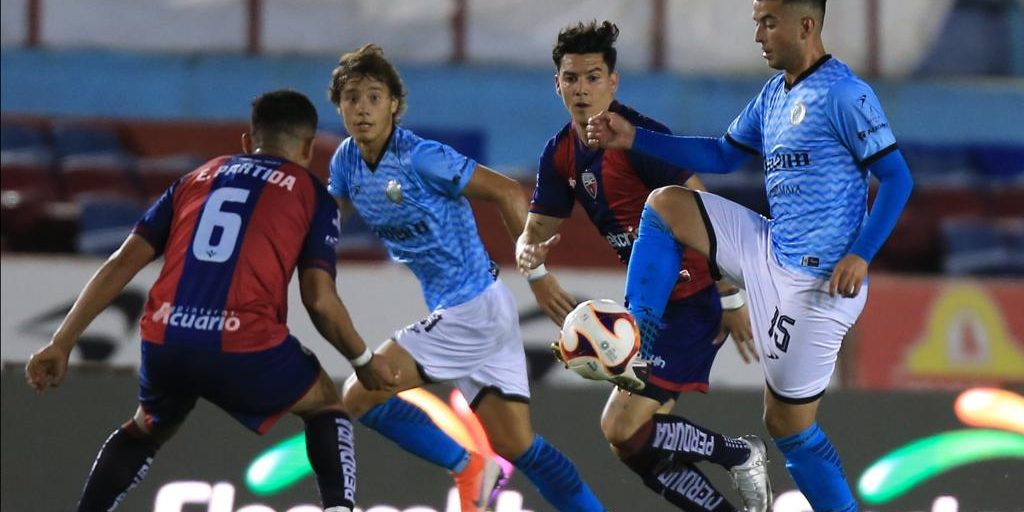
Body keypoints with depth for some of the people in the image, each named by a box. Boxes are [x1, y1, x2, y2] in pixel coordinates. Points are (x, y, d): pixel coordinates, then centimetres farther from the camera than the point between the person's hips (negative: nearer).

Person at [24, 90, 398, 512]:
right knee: (327, 408, 25)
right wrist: (364, 360, 22)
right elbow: (320, 301, 5)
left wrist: (61, 345, 18)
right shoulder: (312, 194, 14)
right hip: (245, 348, -3)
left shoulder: (198, 179, 24)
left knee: (146, 430, 35)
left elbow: (122, 264, 17)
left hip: (165, 341, 3)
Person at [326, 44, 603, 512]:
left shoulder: (421, 158, -19)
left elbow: (506, 192, -15)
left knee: (360, 396, -10)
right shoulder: (347, 161, 4)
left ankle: (469, 466, 1)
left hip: (472, 309, -8)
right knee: (516, 445, 6)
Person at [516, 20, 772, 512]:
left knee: (621, 429, -15)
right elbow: (535, 232, 11)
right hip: (651, 303, 9)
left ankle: (738, 453, 3)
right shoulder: (560, 154, 6)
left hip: (693, 301, -9)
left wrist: (731, 300, -20)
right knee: (645, 451, 7)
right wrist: (532, 262, -14)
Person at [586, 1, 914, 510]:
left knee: (789, 424, -2)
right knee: (665, 203, 7)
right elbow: (723, 155, 22)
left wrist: (860, 255, -25)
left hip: (815, 282, -9)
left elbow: (896, 177, -15)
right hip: (769, 252, 9)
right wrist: (634, 138, 15)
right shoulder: (773, 94, 11)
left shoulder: (843, 94, -15)